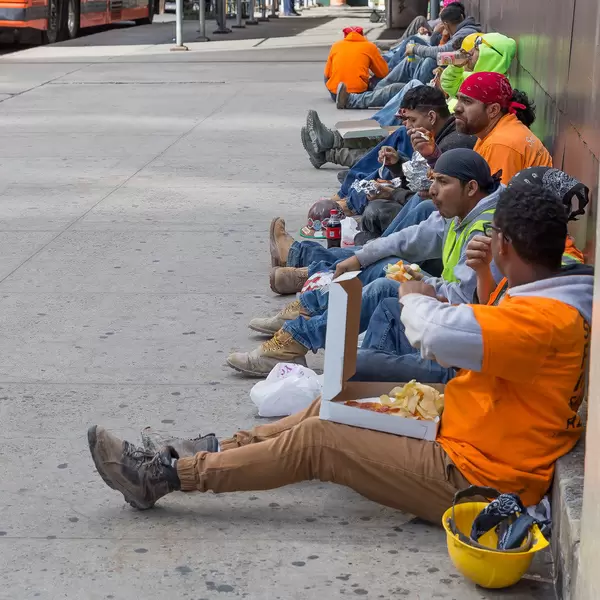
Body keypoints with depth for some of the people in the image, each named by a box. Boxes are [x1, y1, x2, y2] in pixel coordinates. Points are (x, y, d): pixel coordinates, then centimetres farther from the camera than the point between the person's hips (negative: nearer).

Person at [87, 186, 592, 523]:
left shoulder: (544, 317, -25)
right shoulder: (560, 306, 7)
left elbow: (438, 335, -36)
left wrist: (415, 298, -14)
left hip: (472, 479, -9)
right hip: (468, 439, 9)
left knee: (315, 439, -10)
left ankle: (163, 475, -2)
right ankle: (209, 451, 16)